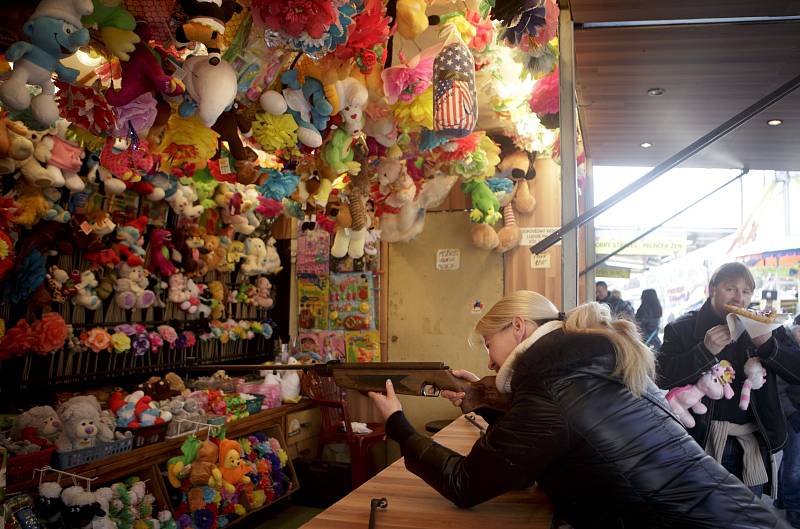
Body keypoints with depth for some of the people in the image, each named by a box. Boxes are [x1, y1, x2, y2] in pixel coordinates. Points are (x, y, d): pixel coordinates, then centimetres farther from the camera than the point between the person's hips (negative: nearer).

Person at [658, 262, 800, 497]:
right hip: (704, 437, -3)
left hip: (754, 441, 3)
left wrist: (768, 345, -18)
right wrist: (706, 350, -24)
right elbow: (664, 379, -13)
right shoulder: (682, 329, -5)